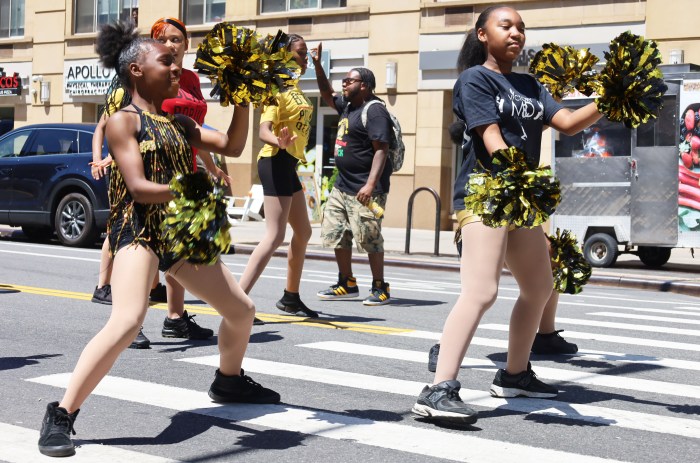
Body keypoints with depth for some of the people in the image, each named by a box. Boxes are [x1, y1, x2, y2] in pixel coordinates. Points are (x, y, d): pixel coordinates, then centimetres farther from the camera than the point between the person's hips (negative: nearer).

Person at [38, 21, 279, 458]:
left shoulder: (178, 122, 15)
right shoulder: (123, 120, -6)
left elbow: (232, 146, 12)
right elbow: (138, 188, -18)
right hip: (139, 232, -8)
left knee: (241, 310, 16)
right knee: (126, 323, -31)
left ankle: (229, 381, 43)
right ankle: (61, 416, -24)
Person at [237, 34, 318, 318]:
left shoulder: (293, 88, 14)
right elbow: (264, 130, -26)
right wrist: (279, 142, -44)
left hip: (288, 165, 10)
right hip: (276, 162, -10)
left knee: (303, 232, 18)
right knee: (275, 236, -16)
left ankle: (290, 298, 28)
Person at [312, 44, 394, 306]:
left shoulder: (374, 110, -13)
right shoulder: (347, 106, 15)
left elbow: (381, 149, -20)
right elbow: (327, 94, 34)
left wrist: (371, 184, -29)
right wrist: (318, 65, 22)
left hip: (364, 189, -10)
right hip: (342, 186, 10)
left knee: (369, 238, -5)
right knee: (335, 235, 11)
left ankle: (380, 288, 6)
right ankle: (347, 285, 21)